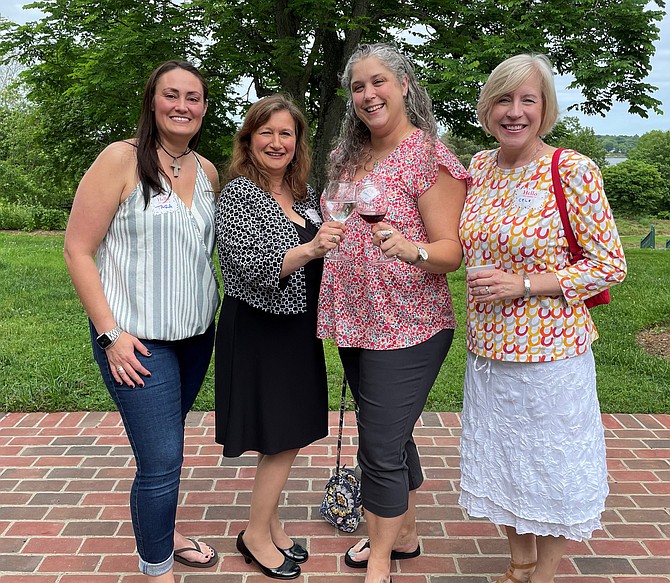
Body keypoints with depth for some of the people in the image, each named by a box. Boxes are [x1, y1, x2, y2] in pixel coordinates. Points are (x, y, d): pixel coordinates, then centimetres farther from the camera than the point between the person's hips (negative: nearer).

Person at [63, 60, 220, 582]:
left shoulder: (207, 172, 6)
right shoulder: (122, 159, -11)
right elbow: (78, 249, -11)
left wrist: (211, 311, 11)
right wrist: (110, 333, -15)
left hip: (196, 334, 6)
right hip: (138, 340, -6)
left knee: (166, 441, 20)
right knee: (162, 459, -5)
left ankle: (164, 532, 41)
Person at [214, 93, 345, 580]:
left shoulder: (305, 193, 9)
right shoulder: (239, 193, -12)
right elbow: (248, 266, -23)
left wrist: (331, 241, 0)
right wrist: (308, 249, -35)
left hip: (298, 327, 7)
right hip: (259, 329, -7)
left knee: (292, 432, 13)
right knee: (282, 437, -1)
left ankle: (269, 522, 31)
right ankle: (257, 535, 19)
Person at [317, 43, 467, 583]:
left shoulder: (429, 156, -11)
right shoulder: (349, 156, 11)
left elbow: (452, 252, -16)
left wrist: (409, 249, -34)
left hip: (406, 328, -7)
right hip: (356, 323, 7)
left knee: (381, 448, -2)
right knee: (391, 437, 19)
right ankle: (403, 535, 38)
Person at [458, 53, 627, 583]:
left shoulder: (573, 171, -15)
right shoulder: (479, 167, 4)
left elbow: (610, 265, -13)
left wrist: (523, 285, -20)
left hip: (550, 354, -6)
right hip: (487, 350, 6)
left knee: (553, 472, 11)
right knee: (499, 461, 19)